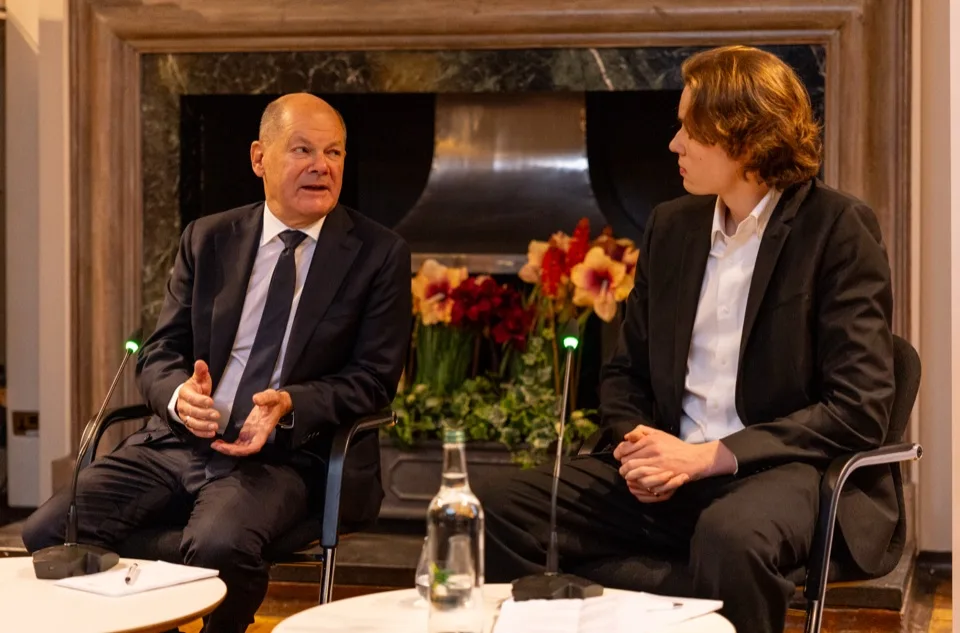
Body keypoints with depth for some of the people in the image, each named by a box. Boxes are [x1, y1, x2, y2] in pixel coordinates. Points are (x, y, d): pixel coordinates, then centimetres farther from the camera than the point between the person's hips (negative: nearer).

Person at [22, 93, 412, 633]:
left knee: (219, 544, -36)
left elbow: (375, 377, 0)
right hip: (179, 441, 4)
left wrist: (291, 405, -19)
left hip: (285, 453, -3)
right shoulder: (208, 240, 12)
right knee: (50, 531, -19)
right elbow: (159, 354, 11)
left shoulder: (380, 254, 3)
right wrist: (179, 395, -14)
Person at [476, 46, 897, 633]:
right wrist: (635, 443, -3)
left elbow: (860, 408, -11)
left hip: (788, 469, -5)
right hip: (671, 469, 6)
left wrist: (711, 456, -17)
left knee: (730, 534, -40)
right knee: (496, 511, -16)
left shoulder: (838, 227, -5)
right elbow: (626, 371, 21)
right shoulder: (672, 225, 13)